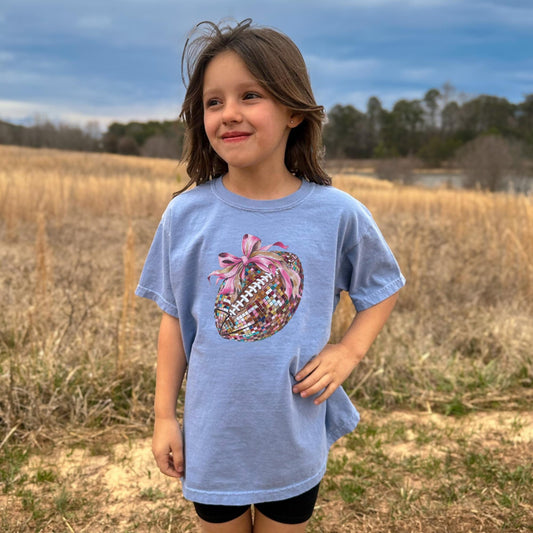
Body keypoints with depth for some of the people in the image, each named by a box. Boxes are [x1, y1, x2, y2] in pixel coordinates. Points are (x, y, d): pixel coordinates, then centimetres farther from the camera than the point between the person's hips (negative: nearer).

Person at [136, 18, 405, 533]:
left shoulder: (338, 214, -13)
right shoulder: (186, 215, -11)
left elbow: (382, 288, 4)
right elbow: (174, 319, -2)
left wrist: (349, 351, -11)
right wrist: (164, 416, 1)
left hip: (297, 442, 0)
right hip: (211, 440, 1)